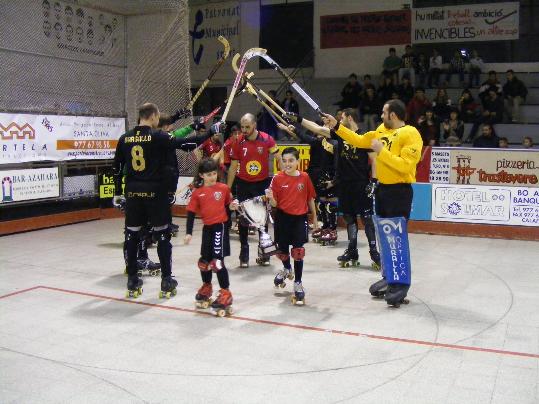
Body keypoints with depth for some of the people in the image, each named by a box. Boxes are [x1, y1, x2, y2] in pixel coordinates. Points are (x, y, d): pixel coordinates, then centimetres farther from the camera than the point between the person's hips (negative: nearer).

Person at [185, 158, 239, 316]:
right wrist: (188, 232, -3)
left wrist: (232, 206, -11)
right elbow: (191, 213, 1)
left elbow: (228, 204, 12)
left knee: (217, 261, -10)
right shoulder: (197, 192, 1)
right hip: (207, 228, 4)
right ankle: (206, 287, 40)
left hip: (220, 226, -4)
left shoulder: (224, 188, -2)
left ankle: (225, 293, 2)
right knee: (204, 261, 15)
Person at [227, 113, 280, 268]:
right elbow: (233, 167, 1)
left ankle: (263, 252, 18)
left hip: (262, 183, -1)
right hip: (243, 184, 1)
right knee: (243, 218, 4)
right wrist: (228, 188, -1)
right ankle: (244, 253, 15)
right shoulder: (238, 143, -5)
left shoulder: (267, 140, -10)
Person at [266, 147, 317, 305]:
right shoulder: (278, 178, -7)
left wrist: (314, 217, 13)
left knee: (298, 252, -3)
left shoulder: (304, 177, -4)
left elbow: (310, 199, 8)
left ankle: (298, 284, 12)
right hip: (283, 218, 1)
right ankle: (287, 269, 48)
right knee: (282, 250, 15)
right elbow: (274, 204, -6)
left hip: (300, 218, -1)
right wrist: (270, 197, -28)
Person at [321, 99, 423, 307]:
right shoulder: (382, 129, 9)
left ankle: (402, 284, 6)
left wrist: (381, 151, -20)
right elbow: (359, 140, 18)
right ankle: (389, 277, 28)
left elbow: (405, 166, -24)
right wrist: (336, 126, 14)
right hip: (382, 188, 8)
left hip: (399, 191, -8)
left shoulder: (410, 134, -15)